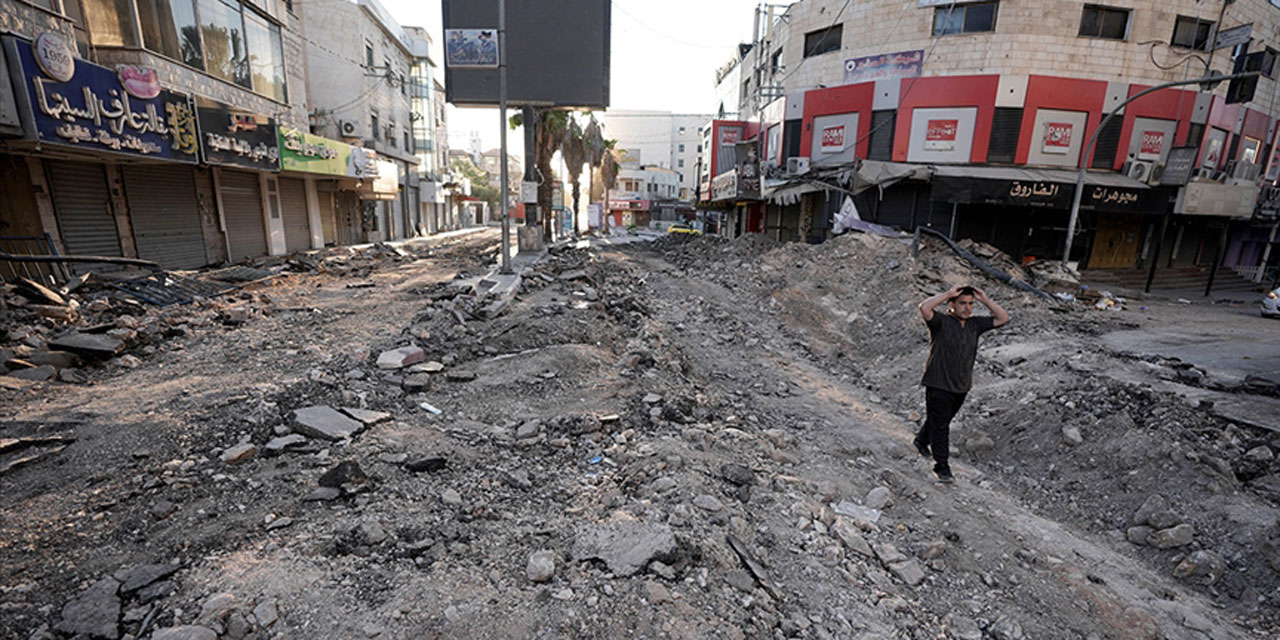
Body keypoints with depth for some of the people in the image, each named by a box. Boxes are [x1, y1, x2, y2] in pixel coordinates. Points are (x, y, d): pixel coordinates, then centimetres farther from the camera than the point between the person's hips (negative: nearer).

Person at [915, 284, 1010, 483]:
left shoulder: (974, 324, 7)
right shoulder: (941, 322, -13)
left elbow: (1003, 318, 11)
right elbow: (924, 308, -31)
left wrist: (985, 299, -1)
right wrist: (948, 293, -24)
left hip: (961, 386, 7)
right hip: (939, 385, -7)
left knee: (943, 420, 23)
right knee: (940, 425, -2)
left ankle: (922, 441, 47)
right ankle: (942, 466, 5)